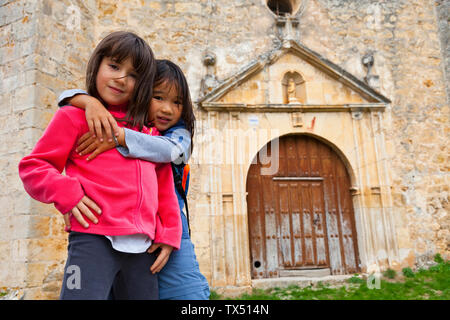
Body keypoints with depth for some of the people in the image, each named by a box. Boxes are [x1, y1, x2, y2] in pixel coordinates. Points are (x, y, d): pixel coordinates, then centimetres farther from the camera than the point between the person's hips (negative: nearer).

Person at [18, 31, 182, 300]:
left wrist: (169, 233, 9)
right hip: (94, 238, -4)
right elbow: (33, 167, 4)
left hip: (143, 246, 5)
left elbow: (164, 184, 16)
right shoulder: (76, 116, 5)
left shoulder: (149, 128, 17)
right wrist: (67, 194, -12)